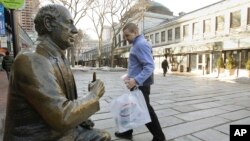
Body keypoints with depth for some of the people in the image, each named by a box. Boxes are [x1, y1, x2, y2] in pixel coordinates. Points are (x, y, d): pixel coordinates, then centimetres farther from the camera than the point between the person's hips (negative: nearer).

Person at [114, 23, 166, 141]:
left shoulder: (141, 44, -18)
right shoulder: (137, 44, 14)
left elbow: (149, 66, -27)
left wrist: (136, 80, -34)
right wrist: (129, 77, 14)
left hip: (140, 84, -10)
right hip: (137, 83, 10)